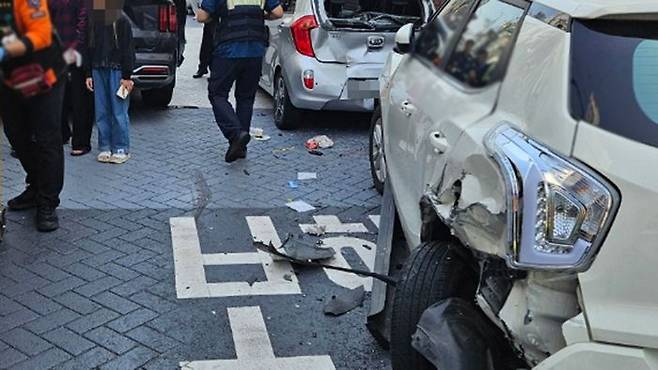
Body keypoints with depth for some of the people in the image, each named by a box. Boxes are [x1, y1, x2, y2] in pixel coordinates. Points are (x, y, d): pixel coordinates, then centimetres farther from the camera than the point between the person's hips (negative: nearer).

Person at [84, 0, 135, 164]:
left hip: (117, 71, -5)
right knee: (101, 112, 7)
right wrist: (89, 74, 9)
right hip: (98, 70, 5)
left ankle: (121, 149, 6)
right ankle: (105, 147, 15)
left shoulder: (122, 22, -5)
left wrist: (127, 76, -10)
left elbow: (128, 51, -6)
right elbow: (90, 49, 13)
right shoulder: (94, 22, 9)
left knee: (119, 112, -3)